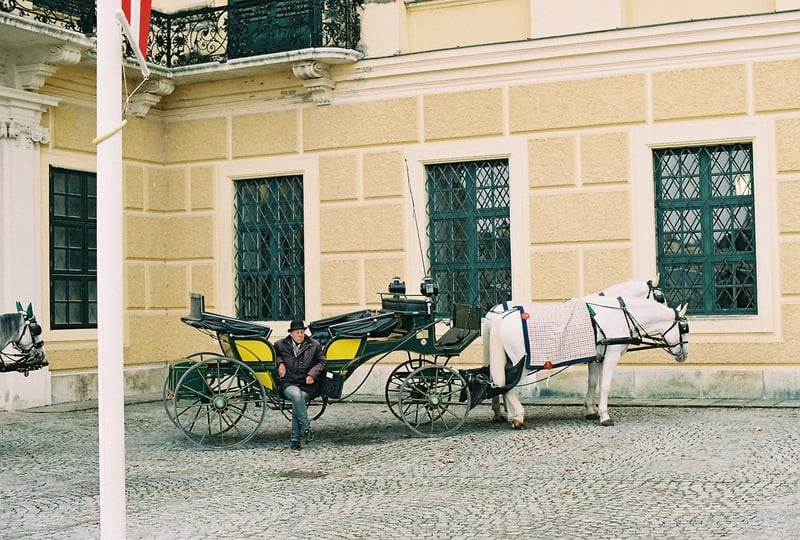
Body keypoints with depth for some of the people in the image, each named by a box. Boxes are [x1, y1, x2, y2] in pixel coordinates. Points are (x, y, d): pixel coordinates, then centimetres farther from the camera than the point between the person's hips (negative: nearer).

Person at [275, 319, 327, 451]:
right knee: (296, 395, -36)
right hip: (288, 383, 0)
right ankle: (306, 428, -30)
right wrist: (280, 363, 3)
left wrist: (312, 374, -4)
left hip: (307, 384, 0)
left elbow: (322, 361, 12)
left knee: (297, 403, -29)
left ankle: (295, 439, -22)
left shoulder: (314, 345, 9)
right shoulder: (281, 344, 9)